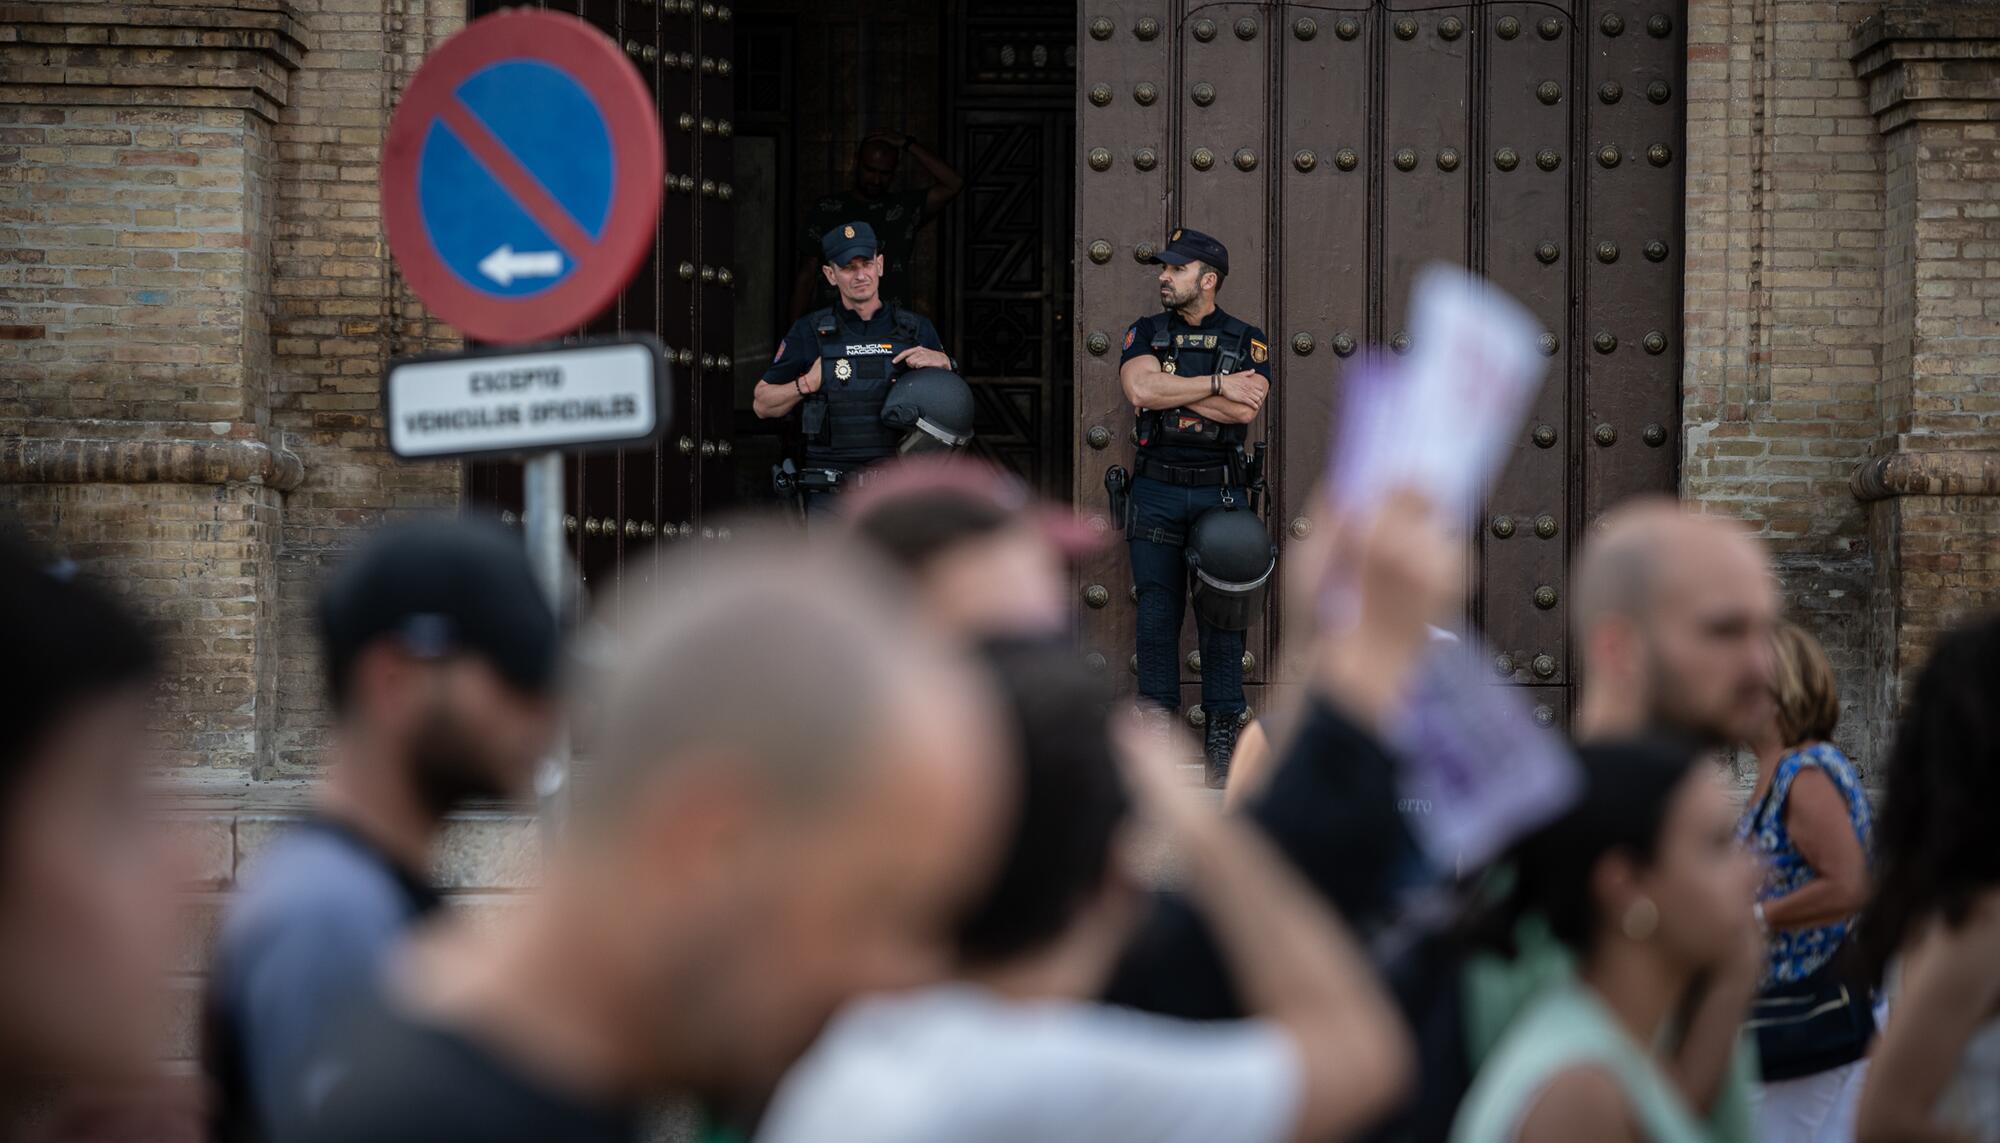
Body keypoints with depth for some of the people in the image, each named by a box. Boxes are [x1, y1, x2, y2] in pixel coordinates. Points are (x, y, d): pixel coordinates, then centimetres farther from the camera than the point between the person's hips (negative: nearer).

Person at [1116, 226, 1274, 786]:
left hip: (1220, 491, -1)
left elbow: (1245, 409, -13)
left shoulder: (1247, 341, 3)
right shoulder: (1146, 334, 6)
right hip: (1156, 492, 1)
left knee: (1221, 615, -1)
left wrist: (1173, 390, -12)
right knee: (1157, 614, 2)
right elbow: (1140, 389, -14)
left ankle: (1222, 735, 3)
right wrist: (1217, 385, -13)